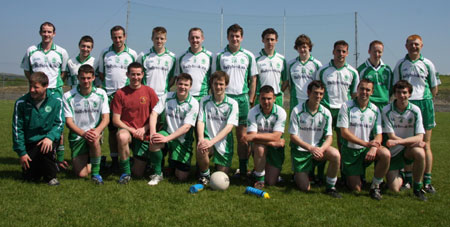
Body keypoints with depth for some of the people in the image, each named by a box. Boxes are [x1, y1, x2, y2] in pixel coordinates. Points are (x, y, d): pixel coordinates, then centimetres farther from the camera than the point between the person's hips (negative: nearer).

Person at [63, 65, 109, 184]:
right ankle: (87, 160, 28)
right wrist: (84, 133, -26)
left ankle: (96, 172, -17)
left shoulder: (101, 94, -2)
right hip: (77, 136, 0)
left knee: (94, 140, -38)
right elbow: (68, 121, -8)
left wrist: (97, 130, -28)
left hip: (95, 133, 0)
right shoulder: (68, 96, -5)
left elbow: (106, 118, -6)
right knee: (81, 174, -10)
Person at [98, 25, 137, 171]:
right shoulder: (105, 53, 8)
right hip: (109, 95, 1)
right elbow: (101, 73, 15)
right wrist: (106, 85, 2)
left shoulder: (132, 54, 5)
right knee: (112, 129, 5)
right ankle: (114, 159, 13)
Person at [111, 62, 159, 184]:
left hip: (144, 135, 1)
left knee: (138, 173, 0)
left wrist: (144, 129, -13)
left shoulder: (149, 91, -1)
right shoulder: (120, 93, -3)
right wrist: (132, 130, -16)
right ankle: (125, 172, -18)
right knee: (122, 136, -39)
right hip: (127, 130, -1)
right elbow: (116, 120, -4)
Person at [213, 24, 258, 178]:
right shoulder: (219, 56, 6)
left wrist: (250, 100, 3)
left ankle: (243, 169, 9)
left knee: (242, 136, 1)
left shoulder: (249, 56, 8)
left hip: (242, 98, 0)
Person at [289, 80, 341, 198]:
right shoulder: (297, 110, -13)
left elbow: (329, 137, -4)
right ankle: (298, 174, 30)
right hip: (300, 149, -3)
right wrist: (310, 148, -27)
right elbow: (293, 136, -13)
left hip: (318, 148, 3)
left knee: (336, 155, -30)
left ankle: (330, 187, -8)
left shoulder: (326, 113, -4)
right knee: (305, 188, -7)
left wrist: (321, 149, -27)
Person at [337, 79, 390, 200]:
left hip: (367, 149, 3)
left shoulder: (375, 110, 2)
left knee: (386, 154, -30)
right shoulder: (346, 107, -8)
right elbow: (344, 132, -13)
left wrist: (373, 148, -23)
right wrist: (366, 143, -21)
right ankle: (349, 175, 32)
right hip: (350, 150, -3)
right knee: (356, 188, -5)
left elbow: (378, 135, 0)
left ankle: (375, 186, -8)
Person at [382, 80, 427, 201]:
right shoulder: (387, 111, -12)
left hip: (408, 150, 1)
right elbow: (392, 137, -13)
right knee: (394, 189, -11)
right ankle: (399, 176, 29)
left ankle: (417, 187, -11)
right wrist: (415, 142, -18)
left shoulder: (415, 110, -7)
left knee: (420, 152, -35)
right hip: (392, 152, -1)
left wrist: (398, 141, -28)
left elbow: (419, 137, -15)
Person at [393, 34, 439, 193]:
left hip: (424, 104, 0)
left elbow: (434, 87, 12)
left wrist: (427, 101, 7)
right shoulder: (400, 64, 9)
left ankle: (427, 180, 4)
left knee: (425, 144, 1)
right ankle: (407, 178, 10)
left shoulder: (427, 64, 7)